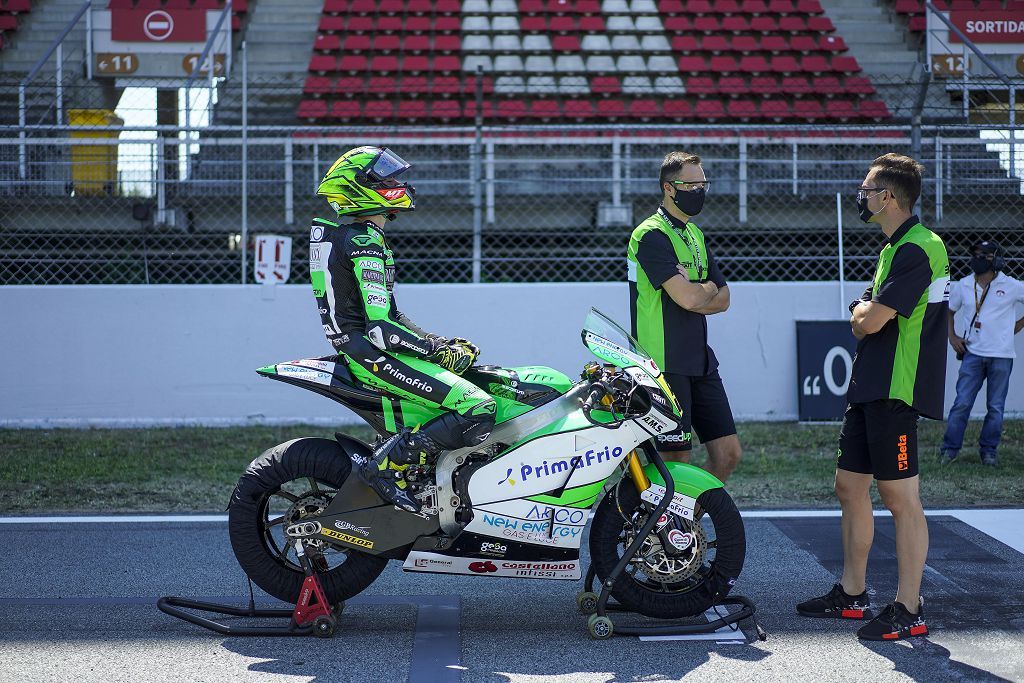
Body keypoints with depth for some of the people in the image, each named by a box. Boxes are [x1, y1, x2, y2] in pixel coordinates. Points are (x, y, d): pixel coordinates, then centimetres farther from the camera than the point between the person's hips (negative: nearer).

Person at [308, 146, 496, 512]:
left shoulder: (339, 234, 17)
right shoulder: (364, 242, -16)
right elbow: (381, 328, -23)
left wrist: (441, 343, 14)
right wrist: (438, 351, -14)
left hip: (356, 343, 11)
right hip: (373, 355, -11)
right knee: (479, 409, -20)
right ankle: (387, 464, -16)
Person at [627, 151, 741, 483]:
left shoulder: (695, 234, 17)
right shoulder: (651, 235, -12)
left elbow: (723, 300, 13)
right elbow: (687, 297, -22)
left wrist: (692, 292, -7)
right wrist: (709, 288, 0)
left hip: (700, 361, 9)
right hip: (666, 365, -9)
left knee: (728, 453, 8)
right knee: (677, 461, -5)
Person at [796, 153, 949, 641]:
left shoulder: (917, 249, -16)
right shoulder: (895, 247, 18)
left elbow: (869, 321, -20)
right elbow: (865, 320, 18)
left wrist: (864, 308, 1)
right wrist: (867, 312, -3)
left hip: (896, 390, -11)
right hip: (870, 387, 11)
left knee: (900, 497, -7)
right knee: (850, 486, 14)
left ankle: (908, 610, -2)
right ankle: (852, 594, 24)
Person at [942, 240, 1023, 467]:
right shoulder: (963, 285, 7)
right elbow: (948, 310, 21)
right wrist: (952, 336, 9)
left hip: (1001, 356, -1)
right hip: (973, 354, 1)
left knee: (996, 407, 4)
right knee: (962, 403, -4)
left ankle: (988, 450, 17)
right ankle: (949, 448, 4)